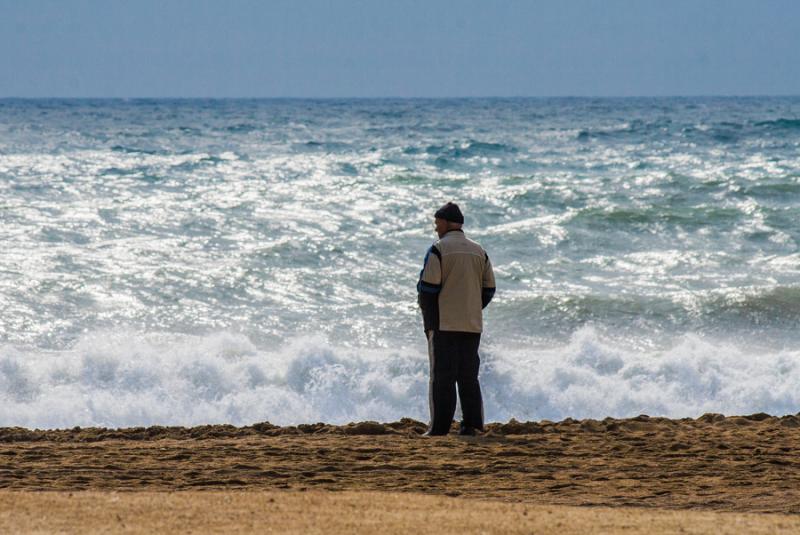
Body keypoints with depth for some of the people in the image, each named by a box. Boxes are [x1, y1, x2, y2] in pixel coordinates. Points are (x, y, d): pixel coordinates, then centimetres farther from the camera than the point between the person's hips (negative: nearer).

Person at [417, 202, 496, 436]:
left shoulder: (438, 250, -8)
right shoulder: (479, 251, 11)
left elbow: (427, 286, -12)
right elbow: (489, 288, 11)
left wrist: (427, 315, 2)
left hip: (443, 323, -5)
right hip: (472, 324, 5)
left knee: (442, 376, -3)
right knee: (469, 376, 10)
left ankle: (440, 427, -5)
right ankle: (472, 424, 6)